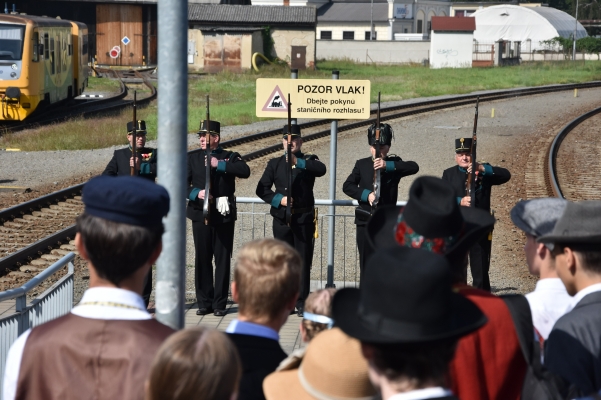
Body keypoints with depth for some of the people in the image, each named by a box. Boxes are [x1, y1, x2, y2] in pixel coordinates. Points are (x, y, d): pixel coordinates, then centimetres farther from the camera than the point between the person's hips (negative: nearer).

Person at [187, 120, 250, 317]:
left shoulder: (230, 157, 5)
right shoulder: (192, 158, 10)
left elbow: (245, 171, -14)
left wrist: (219, 165, -17)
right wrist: (196, 193, -15)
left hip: (224, 216, -2)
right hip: (200, 215, 2)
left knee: (222, 260, 1)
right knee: (202, 259, 3)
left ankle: (220, 304, 6)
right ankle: (204, 302, 10)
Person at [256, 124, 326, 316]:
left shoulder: (309, 160, 5)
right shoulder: (275, 164, 11)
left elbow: (321, 169, -19)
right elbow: (262, 189, 6)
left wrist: (298, 162, -31)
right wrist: (279, 199, -11)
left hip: (304, 218, -2)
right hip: (281, 219, 2)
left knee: (303, 260, 0)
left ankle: (302, 302, 4)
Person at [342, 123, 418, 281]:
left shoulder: (394, 164, 4)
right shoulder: (362, 164, 8)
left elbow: (414, 167, -15)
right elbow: (347, 186, 2)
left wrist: (387, 165, -27)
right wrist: (366, 194, -15)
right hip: (365, 221, 1)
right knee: (366, 263, 4)